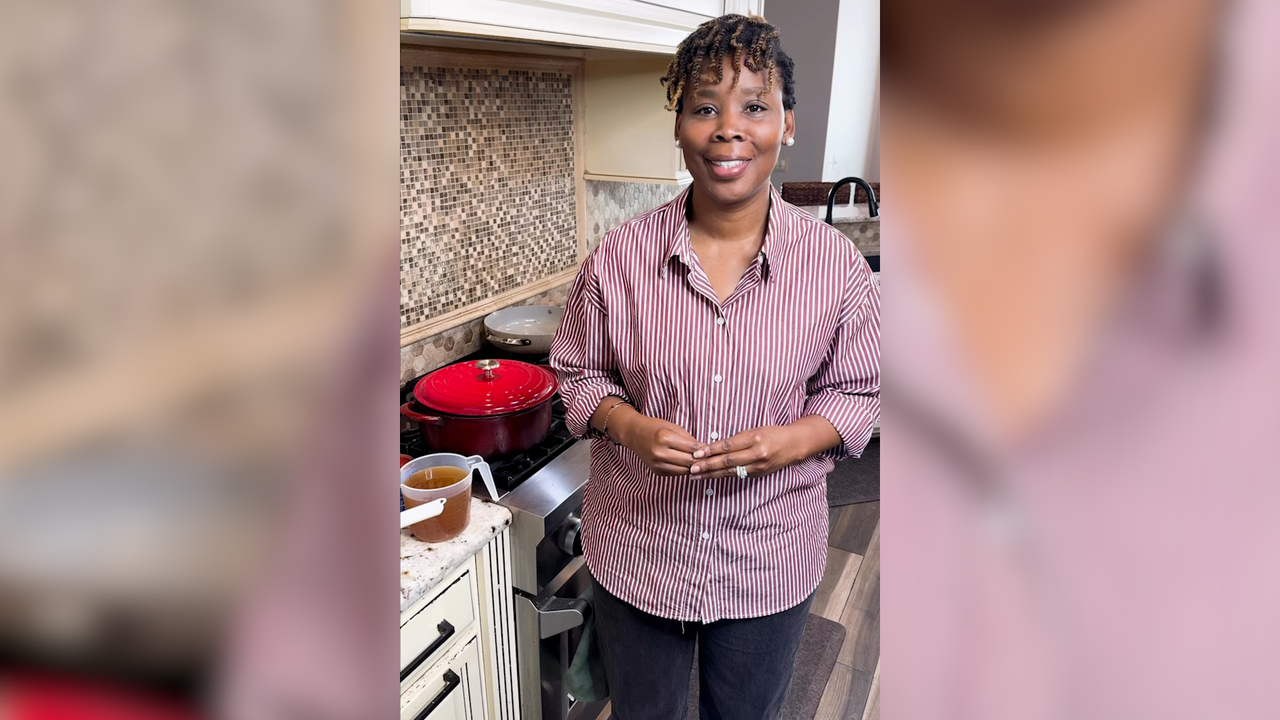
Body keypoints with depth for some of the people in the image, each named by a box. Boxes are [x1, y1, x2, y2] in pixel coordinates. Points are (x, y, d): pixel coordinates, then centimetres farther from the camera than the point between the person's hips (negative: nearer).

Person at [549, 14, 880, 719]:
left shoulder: (837, 265, -12)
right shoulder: (618, 257, -12)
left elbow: (858, 391, -1)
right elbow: (578, 371, 0)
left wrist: (794, 440, -21)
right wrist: (630, 427, -20)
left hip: (771, 565, 1)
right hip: (637, 549, 0)